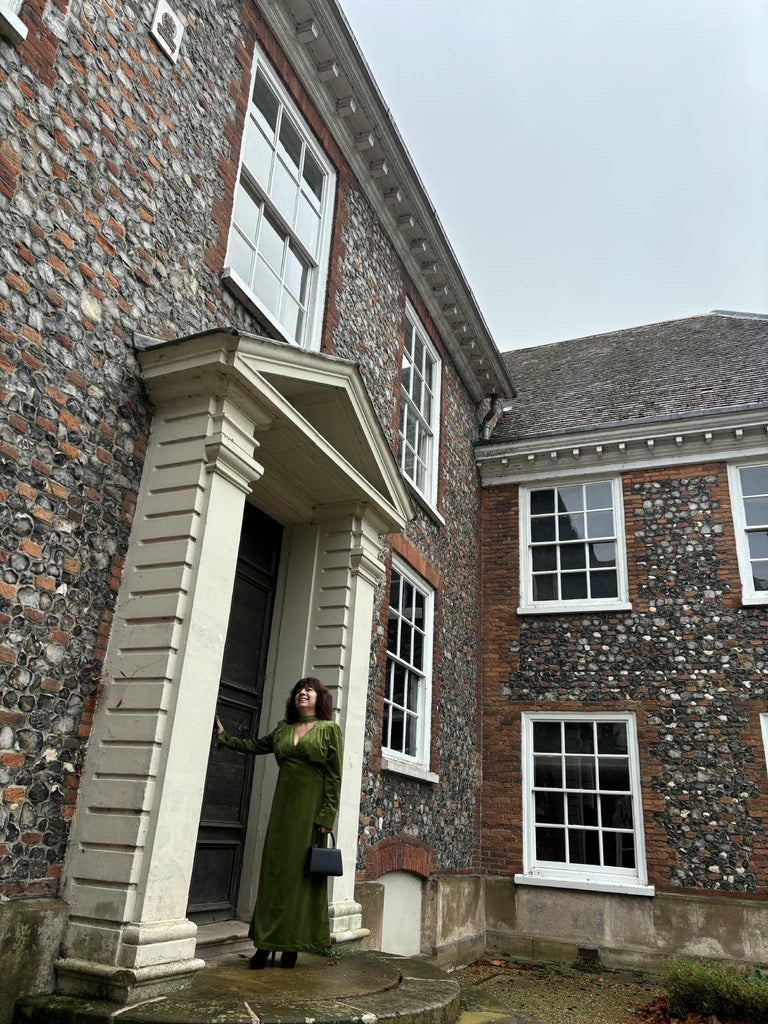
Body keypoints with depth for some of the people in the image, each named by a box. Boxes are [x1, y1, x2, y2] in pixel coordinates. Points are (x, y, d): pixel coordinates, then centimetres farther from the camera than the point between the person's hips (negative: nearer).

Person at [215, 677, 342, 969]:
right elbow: (254, 746, 28)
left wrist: (326, 817, -11)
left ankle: (292, 945, 13)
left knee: (302, 874, 1)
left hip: (310, 809, -4)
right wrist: (224, 736, 20)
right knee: (274, 871, 4)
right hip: (283, 808, 4)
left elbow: (335, 776, -5)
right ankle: (266, 944, 13)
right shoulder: (283, 729, 13)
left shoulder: (329, 730, -1)